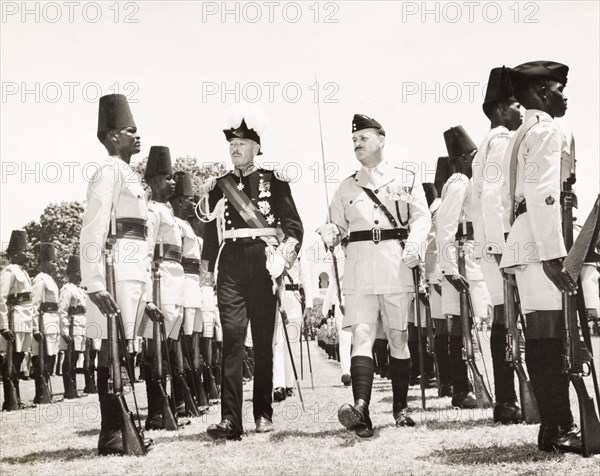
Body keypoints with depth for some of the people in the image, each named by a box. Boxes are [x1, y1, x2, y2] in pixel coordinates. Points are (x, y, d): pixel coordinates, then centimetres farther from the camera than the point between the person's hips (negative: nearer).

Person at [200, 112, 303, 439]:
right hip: (231, 266, 1)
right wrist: (207, 269, 11)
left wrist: (284, 258, -8)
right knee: (231, 338, -8)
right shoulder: (219, 185, 14)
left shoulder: (273, 181, 6)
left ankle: (264, 413, 16)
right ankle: (230, 419, -11)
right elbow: (211, 231, 17)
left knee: (263, 340, 5)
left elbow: (294, 226, 4)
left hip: (263, 264, -1)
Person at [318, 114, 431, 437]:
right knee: (361, 335, -12)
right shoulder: (347, 187, 17)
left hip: (396, 265, -1)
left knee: (398, 336, 5)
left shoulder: (406, 179, 10)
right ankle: (361, 410, -24)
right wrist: (329, 232, -6)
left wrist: (414, 244, -14)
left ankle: (400, 408, 17)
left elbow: (422, 217, 4)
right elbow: (339, 225, 17)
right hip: (360, 267, 1)